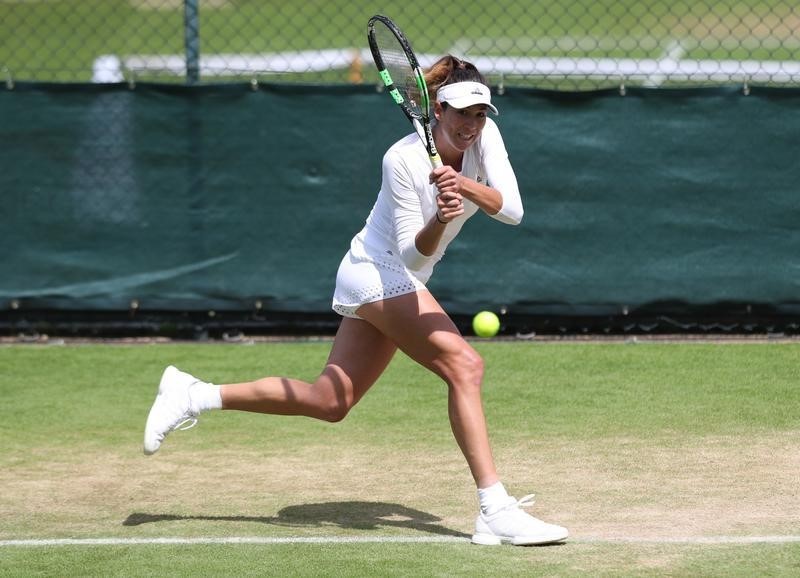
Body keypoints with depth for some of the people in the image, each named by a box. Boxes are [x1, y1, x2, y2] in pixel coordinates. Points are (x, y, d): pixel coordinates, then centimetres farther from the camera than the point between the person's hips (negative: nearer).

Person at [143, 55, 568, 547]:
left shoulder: (485, 136, -7)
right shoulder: (403, 159, -23)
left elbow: (512, 211, -18)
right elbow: (413, 255, -23)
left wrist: (466, 187, -36)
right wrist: (440, 219, -43)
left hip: (400, 281, 8)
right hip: (377, 271, -8)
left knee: (328, 402, 11)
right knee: (464, 365, -24)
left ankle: (193, 396, 20)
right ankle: (496, 511, -26)